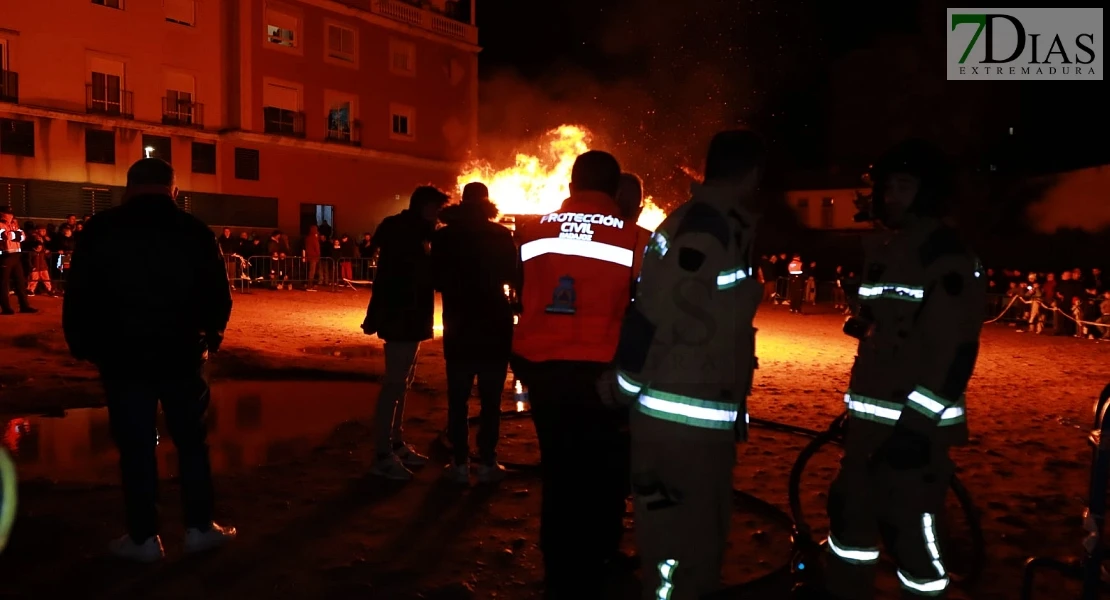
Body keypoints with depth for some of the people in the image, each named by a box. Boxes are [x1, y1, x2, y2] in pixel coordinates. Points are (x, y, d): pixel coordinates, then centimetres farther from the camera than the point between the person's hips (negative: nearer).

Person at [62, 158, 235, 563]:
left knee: (135, 446, 6)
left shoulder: (100, 231, -2)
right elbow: (218, 293, 2)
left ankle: (143, 538, 12)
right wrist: (210, 337, 16)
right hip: (181, 355, 1)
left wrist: (81, 344, 9)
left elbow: (79, 294, -1)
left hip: (122, 357, 0)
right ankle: (199, 528, 14)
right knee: (191, 440, 11)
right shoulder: (195, 232, -1)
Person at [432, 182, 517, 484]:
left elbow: (437, 279, 3)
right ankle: (487, 463, 7)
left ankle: (461, 463, 8)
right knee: (491, 399, 6)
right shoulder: (502, 236, -5)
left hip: (459, 324, 1)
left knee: (458, 398, 8)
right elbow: (513, 278, 1)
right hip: (495, 324, -1)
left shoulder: (445, 236, -2)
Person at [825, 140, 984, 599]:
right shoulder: (880, 248, 15)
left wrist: (919, 421, -22)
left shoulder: (948, 254, -11)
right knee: (850, 515, 17)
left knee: (910, 531, -2)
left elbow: (955, 348, -19)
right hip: (871, 416, 8)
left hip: (915, 421, -8)